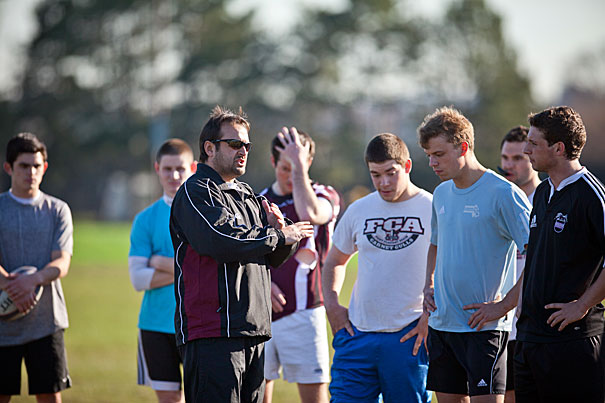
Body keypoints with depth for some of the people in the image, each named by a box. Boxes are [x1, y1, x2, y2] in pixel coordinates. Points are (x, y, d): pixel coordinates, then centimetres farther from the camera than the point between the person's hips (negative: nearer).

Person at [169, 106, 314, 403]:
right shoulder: (195, 192, -4)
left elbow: (274, 258, 23)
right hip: (212, 334, -9)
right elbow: (223, 240, -21)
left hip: (253, 332, 9)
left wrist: (278, 230, 0)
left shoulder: (246, 195, 23)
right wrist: (278, 236, -8)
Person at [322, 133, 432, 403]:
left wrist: (430, 318, -9)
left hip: (409, 337, -3)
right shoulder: (359, 211, 10)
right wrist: (331, 304, 9)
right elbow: (335, 261, 24)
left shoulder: (432, 210, -3)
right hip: (357, 334, 3)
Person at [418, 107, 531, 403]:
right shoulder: (442, 194, 12)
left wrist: (503, 304, -16)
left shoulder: (503, 194, -12)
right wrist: (429, 285, 13)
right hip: (442, 323, 7)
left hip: (484, 327, -7)